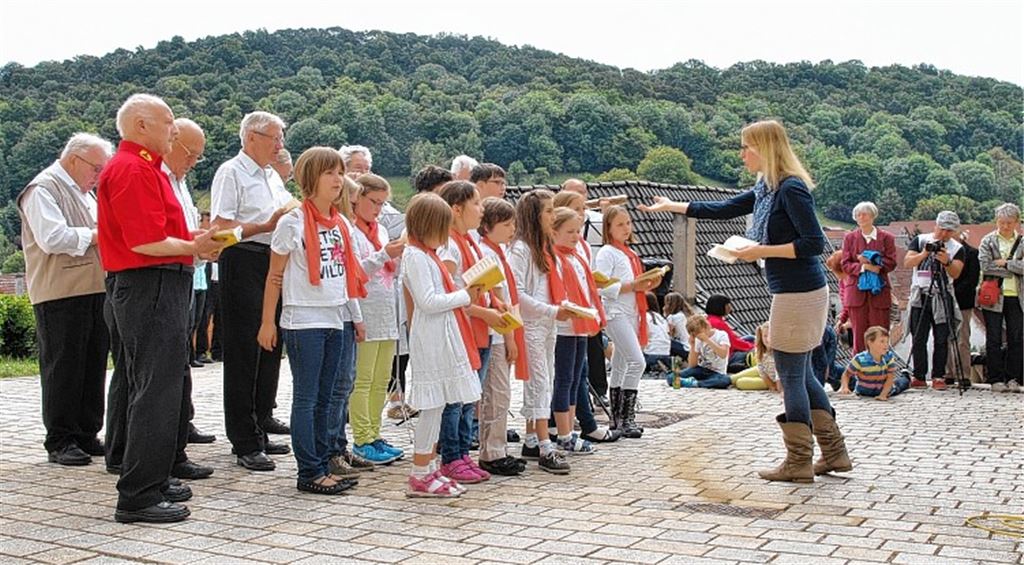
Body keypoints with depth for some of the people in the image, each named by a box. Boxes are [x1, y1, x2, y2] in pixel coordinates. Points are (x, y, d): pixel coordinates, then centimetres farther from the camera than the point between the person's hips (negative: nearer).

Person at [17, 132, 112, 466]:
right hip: (60, 295, -9)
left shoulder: (84, 193, 23)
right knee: (62, 368, -4)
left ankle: (87, 435, 16)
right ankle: (60, 442, 3)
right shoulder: (44, 189, -6)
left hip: (94, 290, 9)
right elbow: (52, 237, -20)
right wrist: (98, 235, -14)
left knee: (93, 367, 9)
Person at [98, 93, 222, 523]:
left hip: (158, 285, 11)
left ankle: (152, 482, 26)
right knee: (156, 390, -9)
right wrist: (193, 248, -10)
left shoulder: (145, 167, 20)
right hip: (149, 287, -11)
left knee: (161, 387, 16)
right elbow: (145, 242, -22)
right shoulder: (132, 169, -13)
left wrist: (194, 244, 10)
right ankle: (138, 496, -4)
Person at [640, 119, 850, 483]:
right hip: (793, 292, 10)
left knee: (792, 376, -2)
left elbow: (815, 243, -19)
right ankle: (835, 453, 21)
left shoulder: (792, 189, -15)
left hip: (799, 293, -10)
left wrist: (762, 251, -18)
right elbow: (722, 210, 22)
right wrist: (671, 207, 27)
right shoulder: (766, 189, 13)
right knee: (801, 375, 14)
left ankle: (799, 463, 8)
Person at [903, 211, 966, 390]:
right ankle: (919, 377, 3)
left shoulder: (957, 248, 6)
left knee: (941, 339, -1)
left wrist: (947, 262, -25)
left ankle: (938, 377, 6)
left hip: (943, 297, 0)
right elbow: (907, 262, -2)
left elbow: (955, 273, -6)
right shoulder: (920, 240, 9)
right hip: (920, 295, 0)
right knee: (918, 339, -1)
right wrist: (924, 254, -17)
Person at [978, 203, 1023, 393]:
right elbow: (985, 266, -11)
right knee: (994, 340, 1)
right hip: (993, 297, -2)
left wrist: (1005, 263, -9)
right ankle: (996, 380, 6)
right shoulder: (988, 241, 3)